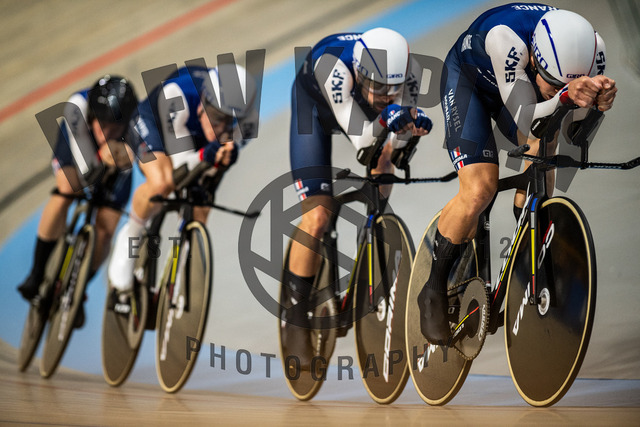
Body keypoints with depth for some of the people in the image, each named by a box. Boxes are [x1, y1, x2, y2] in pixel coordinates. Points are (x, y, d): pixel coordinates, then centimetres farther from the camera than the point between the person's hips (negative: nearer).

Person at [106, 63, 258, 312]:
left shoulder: (245, 117, -34)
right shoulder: (177, 94, -43)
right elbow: (180, 162, -37)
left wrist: (227, 155, -46)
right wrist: (206, 155, -58)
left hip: (199, 141, 4)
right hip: (155, 123, -4)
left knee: (198, 217, -6)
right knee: (162, 183, -34)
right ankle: (130, 236, -6)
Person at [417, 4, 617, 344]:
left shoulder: (591, 48, -31)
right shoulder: (507, 37, -44)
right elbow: (525, 120, -42)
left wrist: (600, 101, -47)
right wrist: (565, 96, -60)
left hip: (515, 86, 5)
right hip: (468, 78, -5)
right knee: (480, 190, -19)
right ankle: (434, 291, -1)